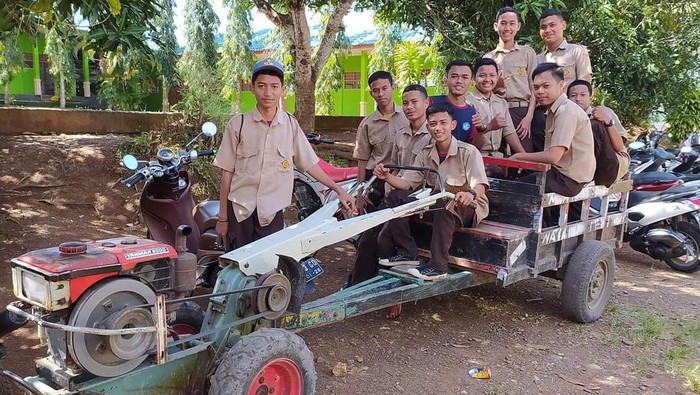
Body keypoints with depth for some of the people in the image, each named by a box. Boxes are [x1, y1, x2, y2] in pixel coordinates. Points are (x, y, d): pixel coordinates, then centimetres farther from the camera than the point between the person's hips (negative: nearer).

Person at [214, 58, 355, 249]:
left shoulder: (290, 124, 3)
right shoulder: (238, 124, -2)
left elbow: (309, 164, 9)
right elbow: (227, 173, 2)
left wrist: (339, 190, 5)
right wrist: (223, 217, 3)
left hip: (272, 212, 1)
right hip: (240, 210, -1)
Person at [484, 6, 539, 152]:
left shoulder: (527, 53, 9)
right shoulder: (488, 58, 14)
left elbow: (535, 89, 3)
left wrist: (529, 117, -9)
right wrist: (495, 86, -7)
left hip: (521, 111, -2)